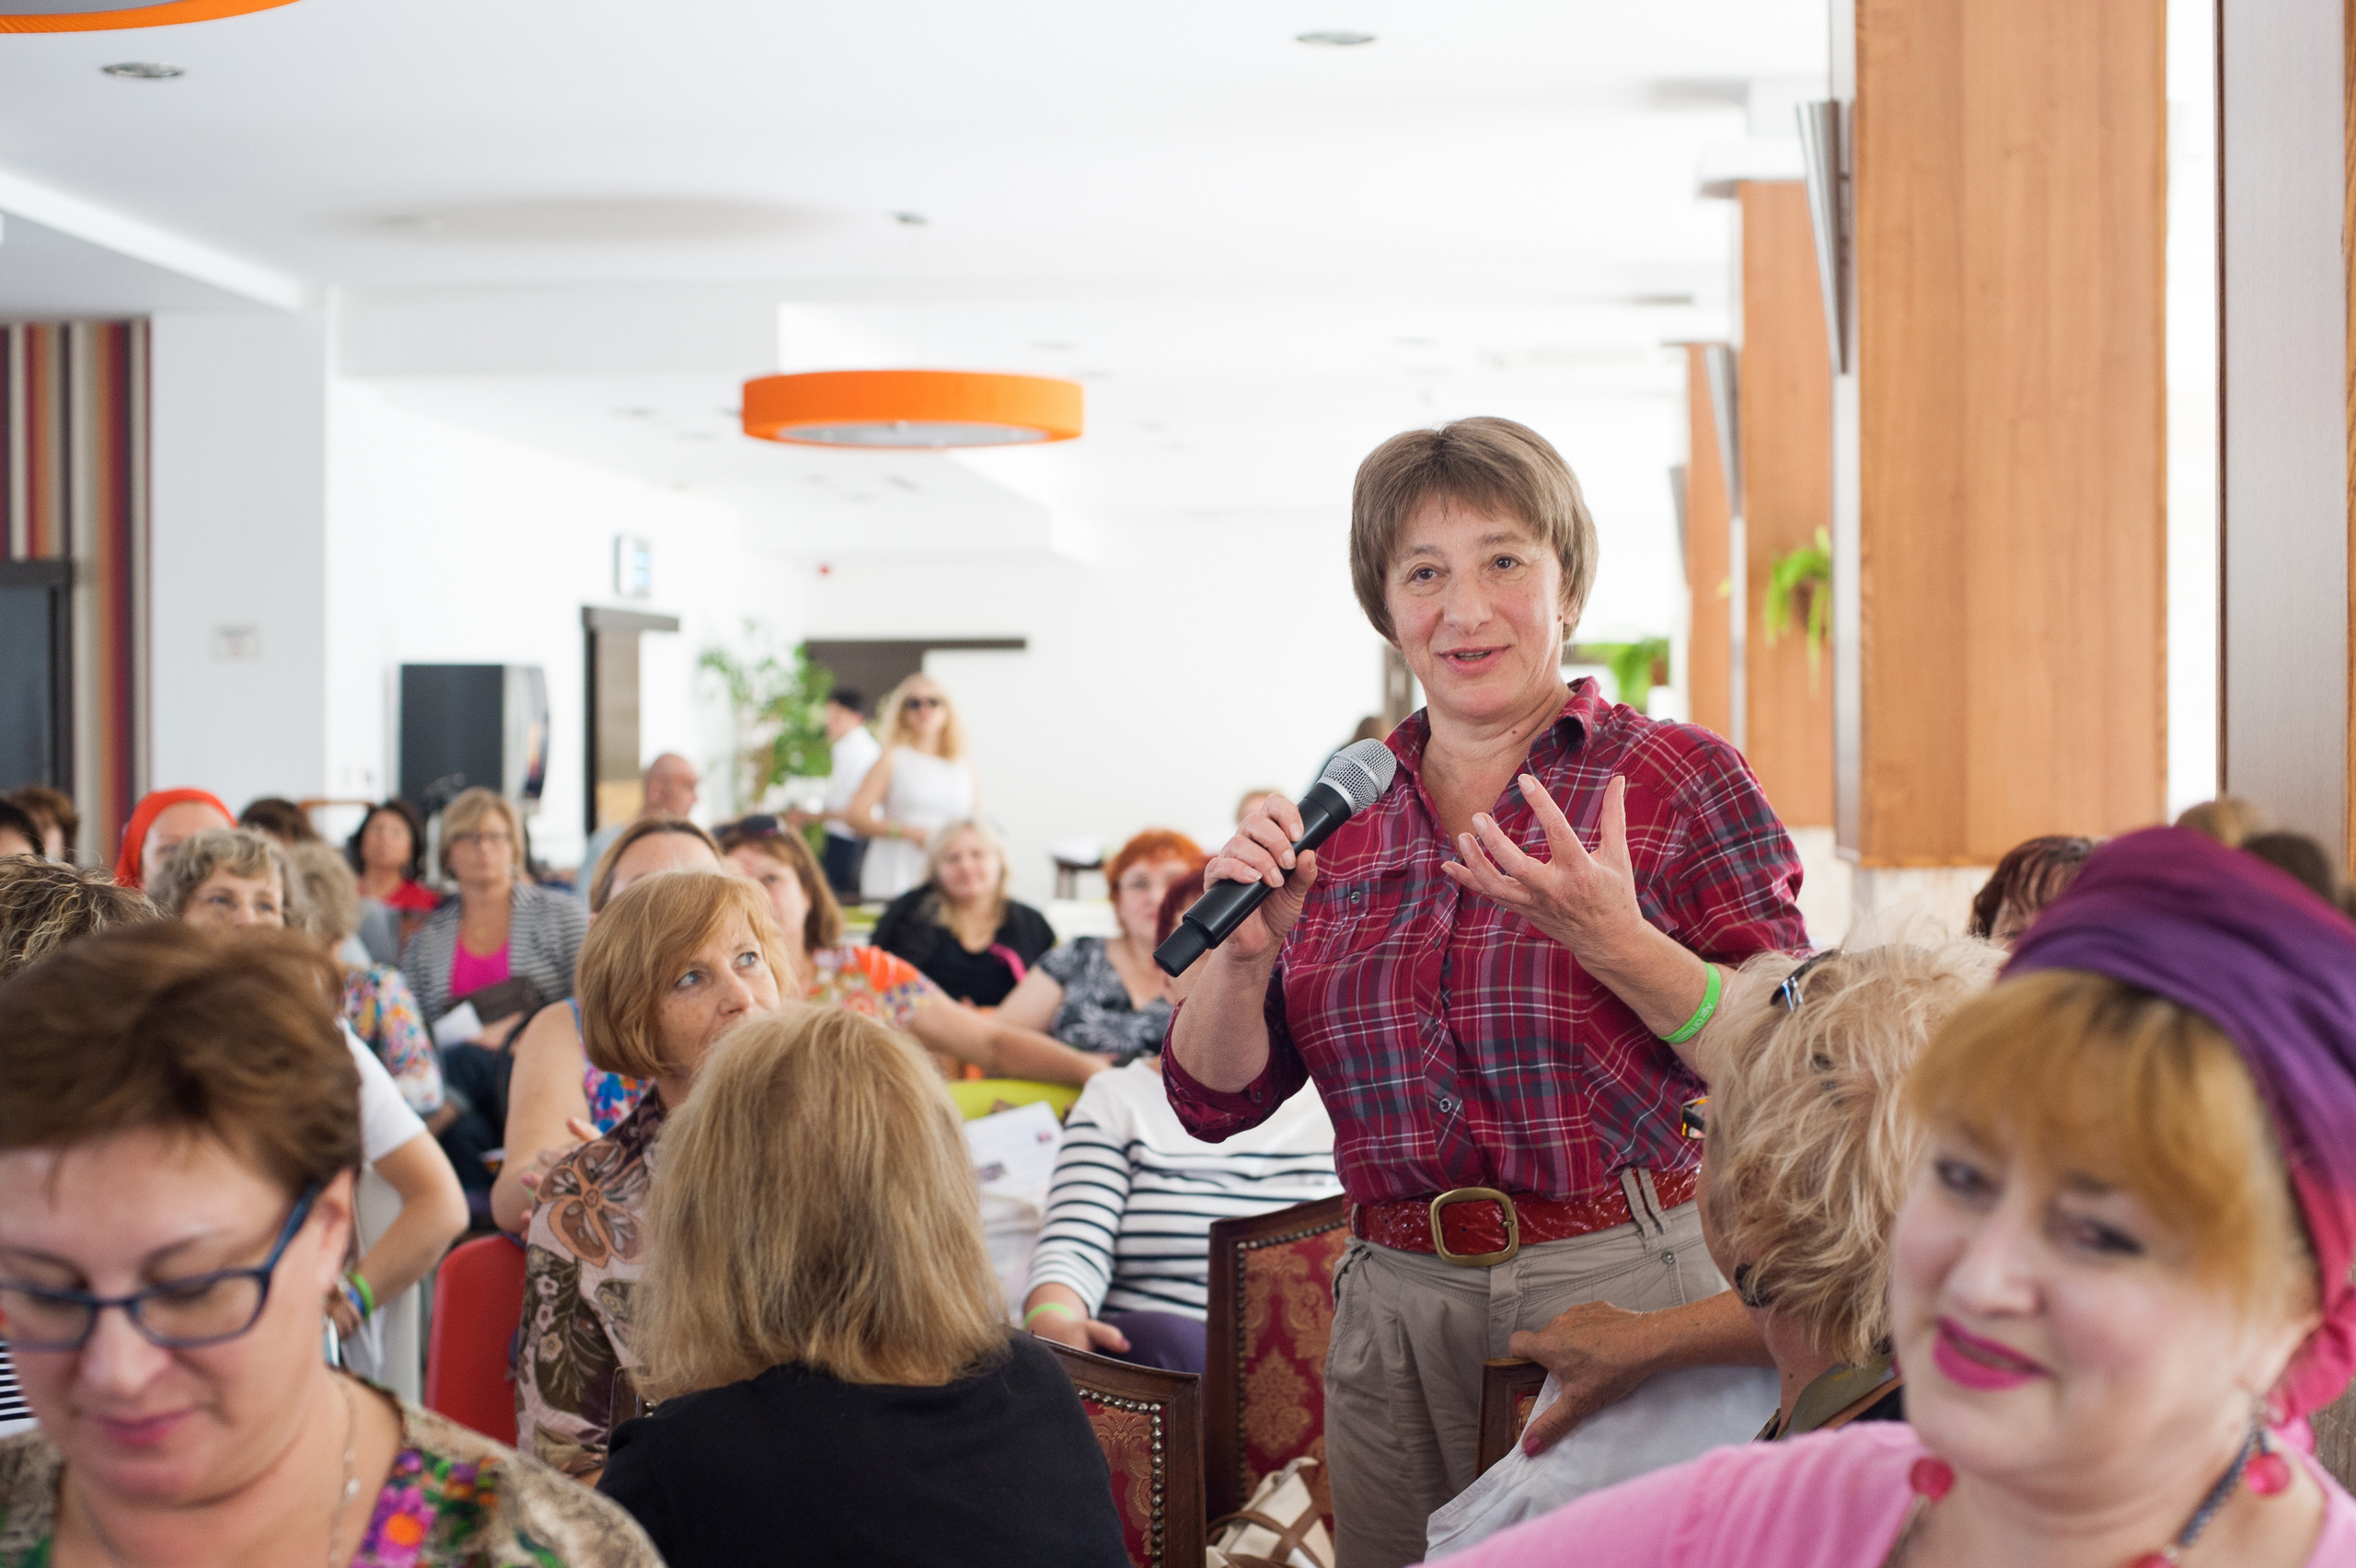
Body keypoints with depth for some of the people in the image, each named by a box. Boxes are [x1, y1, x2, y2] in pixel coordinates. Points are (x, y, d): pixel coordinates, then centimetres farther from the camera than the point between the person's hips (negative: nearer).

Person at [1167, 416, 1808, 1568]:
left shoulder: (1678, 779, -2)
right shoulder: (1341, 816, 8)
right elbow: (1216, 1101, 8)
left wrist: (1617, 941, -23)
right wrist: (1243, 953, -11)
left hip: (1625, 1293, -3)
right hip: (1396, 1314, 4)